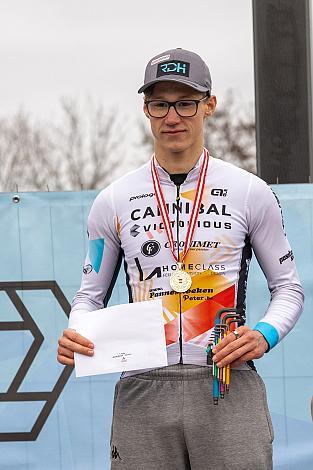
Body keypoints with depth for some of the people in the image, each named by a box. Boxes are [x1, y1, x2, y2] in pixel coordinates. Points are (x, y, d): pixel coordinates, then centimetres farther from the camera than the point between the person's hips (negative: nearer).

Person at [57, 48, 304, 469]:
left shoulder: (250, 193, 6)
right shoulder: (114, 201, 9)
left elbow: (288, 286, 12)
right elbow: (91, 295, 16)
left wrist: (266, 334, -8)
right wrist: (75, 337, -6)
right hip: (143, 394, 1)